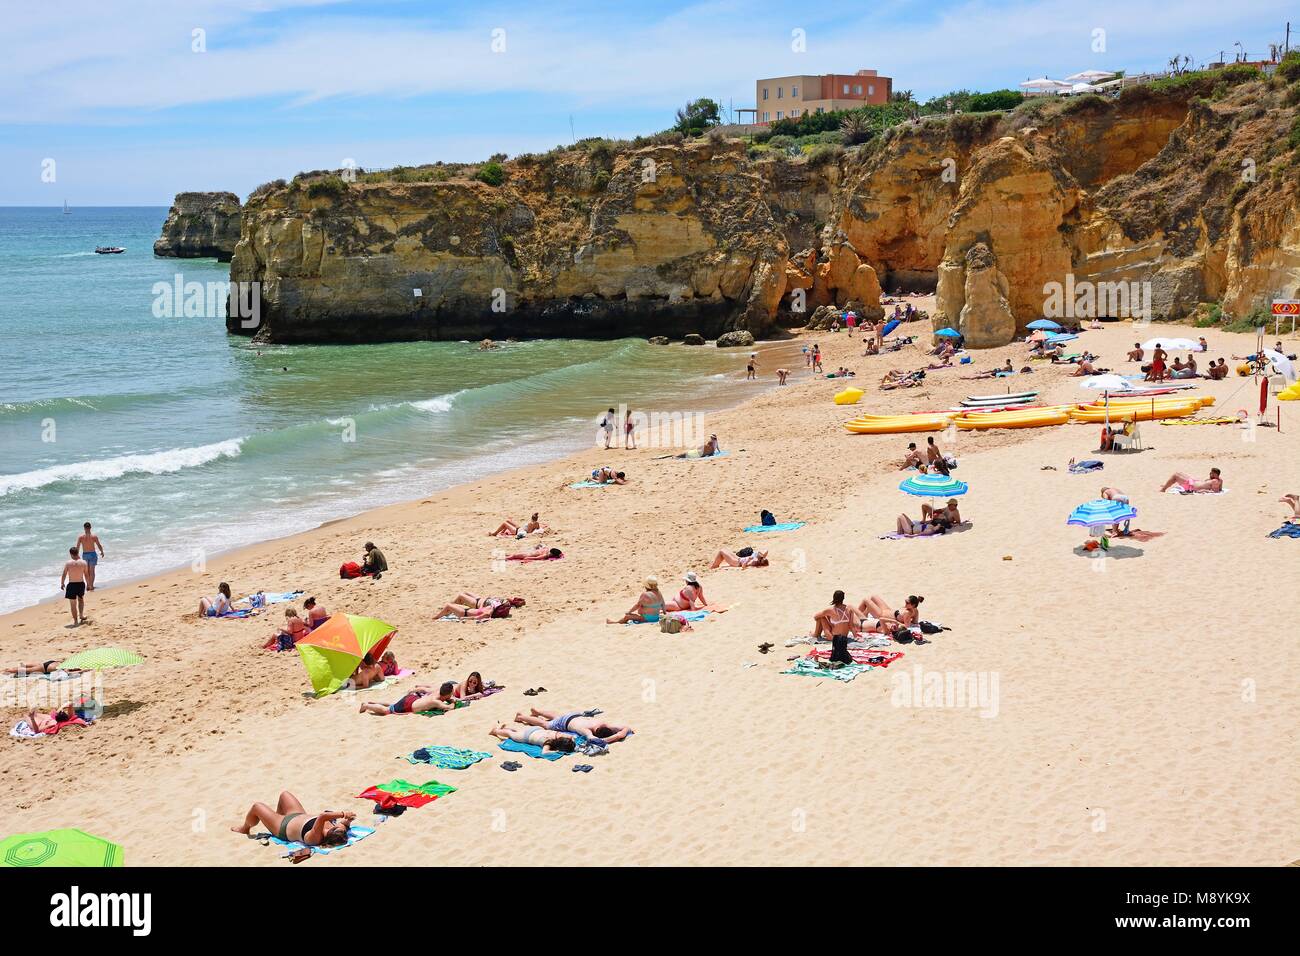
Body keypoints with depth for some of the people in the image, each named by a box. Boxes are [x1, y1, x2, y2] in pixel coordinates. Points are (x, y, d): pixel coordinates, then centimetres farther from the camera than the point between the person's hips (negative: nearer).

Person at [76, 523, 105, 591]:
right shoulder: (94, 536, -8)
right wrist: (102, 552, 12)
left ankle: (88, 585, 19)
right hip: (92, 554, -1)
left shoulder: (81, 536, -5)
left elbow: (77, 547, -5)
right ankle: (91, 586, 4)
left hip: (84, 554, 1)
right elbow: (99, 545, -6)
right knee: (92, 570, 6)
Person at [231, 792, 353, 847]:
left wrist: (342, 814, -63)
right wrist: (346, 820, -37)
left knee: (256, 807, 13)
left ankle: (245, 828, 46)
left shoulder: (314, 838, -49)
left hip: (284, 827, -6)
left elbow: (322, 816, -65)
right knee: (284, 794, 26)